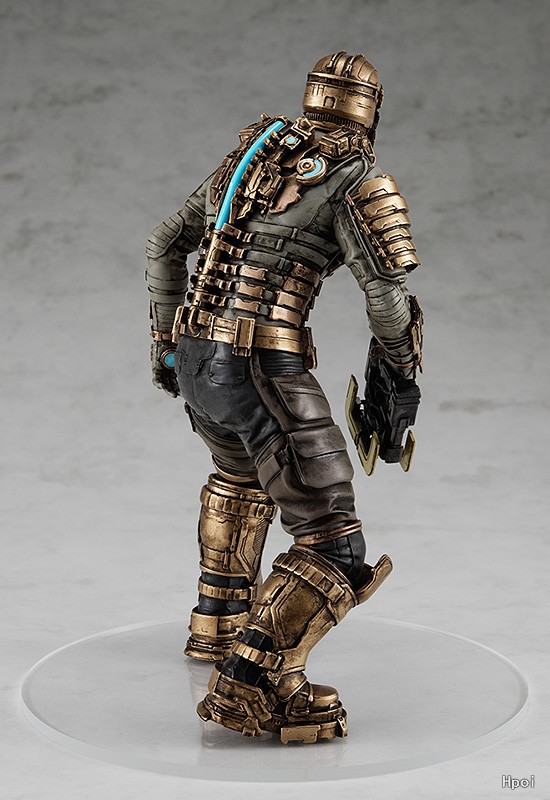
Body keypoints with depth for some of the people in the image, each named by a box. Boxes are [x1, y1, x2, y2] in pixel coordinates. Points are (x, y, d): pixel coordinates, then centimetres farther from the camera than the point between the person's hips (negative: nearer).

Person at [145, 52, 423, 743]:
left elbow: (165, 245, 24)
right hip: (264, 371, -8)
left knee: (240, 473, 38)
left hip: (195, 361, 8)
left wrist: (166, 340, 32)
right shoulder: (360, 181, -4)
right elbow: (390, 299, -13)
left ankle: (217, 622, 46)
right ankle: (248, 687, -17)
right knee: (335, 551, -6)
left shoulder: (250, 160, 18)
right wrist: (399, 380, 4)